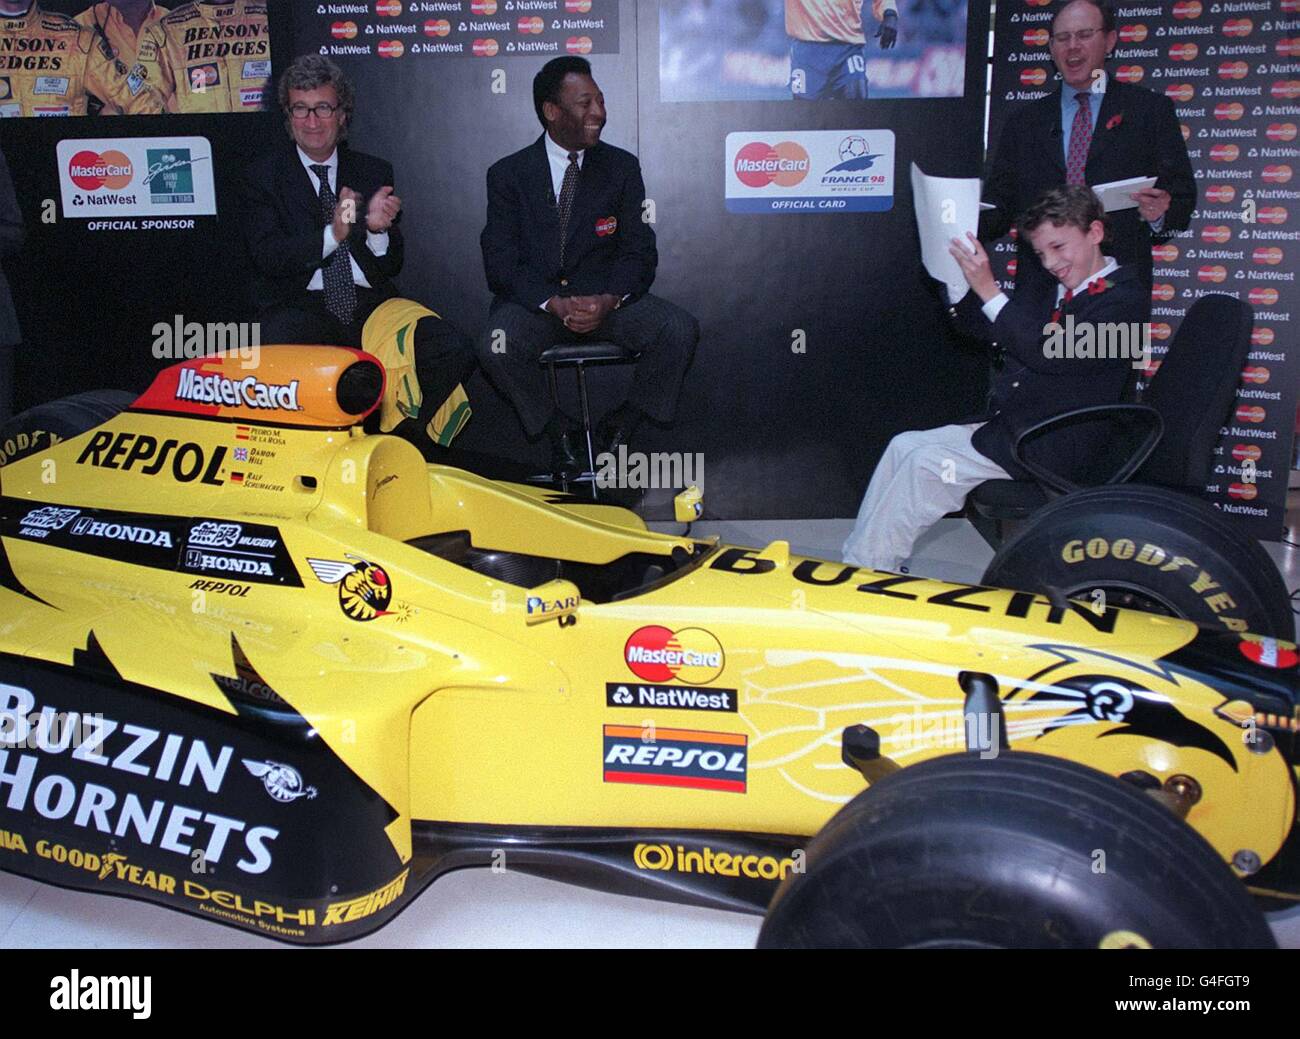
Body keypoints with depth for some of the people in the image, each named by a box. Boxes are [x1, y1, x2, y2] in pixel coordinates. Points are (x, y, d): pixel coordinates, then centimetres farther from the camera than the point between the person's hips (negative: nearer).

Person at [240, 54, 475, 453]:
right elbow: (267, 257, -9)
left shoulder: (374, 172, 14)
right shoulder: (264, 176, 6)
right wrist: (332, 234, -24)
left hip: (370, 307, 3)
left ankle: (400, 440, -1)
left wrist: (377, 229, -16)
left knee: (456, 349, -21)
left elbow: (392, 266, 7)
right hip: (300, 309, -3)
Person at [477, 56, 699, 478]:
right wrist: (555, 304, -23)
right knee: (496, 346, -33)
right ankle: (558, 430, -6)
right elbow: (501, 261, -5)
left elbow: (639, 251, 2)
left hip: (606, 297, 2)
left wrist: (609, 299, -20)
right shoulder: (508, 174, 2)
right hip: (534, 299, -1)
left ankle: (619, 427, -3)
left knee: (680, 329, -24)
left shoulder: (622, 167, 6)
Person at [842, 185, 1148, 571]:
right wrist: (956, 272, 1)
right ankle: (857, 561, -3)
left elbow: (1052, 353, -24)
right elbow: (983, 326, 18)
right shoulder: (1047, 291, 16)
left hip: (1048, 445, -8)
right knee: (905, 445, -4)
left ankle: (862, 572, -10)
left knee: (927, 463, -20)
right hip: (1003, 424, 9)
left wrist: (987, 289, -24)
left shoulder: (1124, 299, -11)